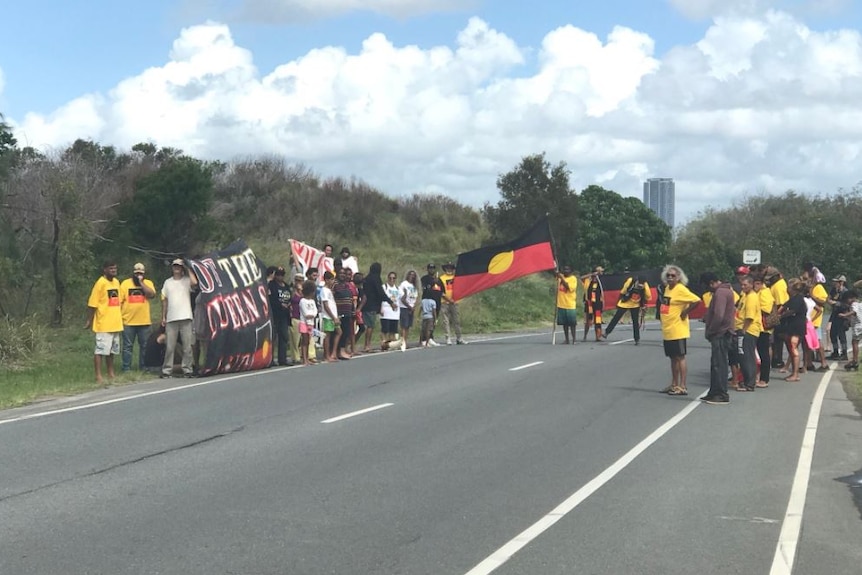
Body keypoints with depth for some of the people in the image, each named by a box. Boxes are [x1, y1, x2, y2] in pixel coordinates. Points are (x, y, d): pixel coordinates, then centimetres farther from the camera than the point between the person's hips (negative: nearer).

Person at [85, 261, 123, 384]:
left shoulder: (116, 282, 11)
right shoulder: (100, 283, -12)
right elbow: (92, 304, -12)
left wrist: (120, 318, 20)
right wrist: (89, 321, -12)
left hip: (115, 324, 8)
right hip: (103, 324, -8)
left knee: (111, 350, 15)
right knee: (100, 350, -6)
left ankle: (110, 374, 24)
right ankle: (98, 377, -5)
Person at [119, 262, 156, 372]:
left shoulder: (148, 283, 7)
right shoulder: (125, 283, 3)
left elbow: (152, 294, -13)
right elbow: (119, 301, 1)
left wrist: (141, 282, -11)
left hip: (144, 321, 2)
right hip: (128, 321, -2)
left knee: (144, 346, 7)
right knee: (127, 346, 1)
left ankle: (143, 368, 16)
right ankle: (126, 369, 5)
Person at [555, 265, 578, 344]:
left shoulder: (573, 278, -4)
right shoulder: (560, 277, 10)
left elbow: (569, 288, -19)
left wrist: (562, 278, -21)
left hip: (570, 305, -4)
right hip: (561, 305, 4)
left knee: (572, 323, -1)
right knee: (564, 323, 7)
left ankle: (574, 339, 6)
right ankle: (566, 339, 12)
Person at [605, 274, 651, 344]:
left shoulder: (645, 286, -21)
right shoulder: (630, 281, -26)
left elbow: (647, 297, -3)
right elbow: (623, 292, -11)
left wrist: (644, 306, 1)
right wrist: (619, 302, -2)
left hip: (635, 305, 1)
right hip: (625, 303, -1)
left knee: (636, 321, -2)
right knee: (616, 318, 4)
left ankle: (637, 339, 8)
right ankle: (606, 332, 15)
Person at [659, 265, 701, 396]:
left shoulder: (681, 289, -14)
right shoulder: (667, 288, 11)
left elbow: (696, 300, -24)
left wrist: (685, 312, -16)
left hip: (678, 330, -8)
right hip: (667, 330, 8)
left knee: (680, 357, -4)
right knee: (673, 358, 14)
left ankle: (683, 386, -1)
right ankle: (674, 384, 22)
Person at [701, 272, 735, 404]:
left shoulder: (720, 293, -17)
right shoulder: (726, 290, 17)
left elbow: (718, 316, -25)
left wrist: (709, 332, -13)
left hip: (720, 334, -11)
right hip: (723, 333, 11)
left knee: (718, 364, -8)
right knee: (716, 364, 15)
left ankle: (722, 395, -6)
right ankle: (714, 393, 21)